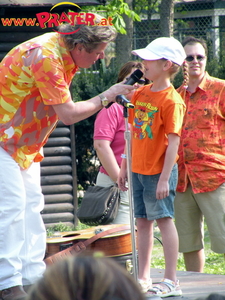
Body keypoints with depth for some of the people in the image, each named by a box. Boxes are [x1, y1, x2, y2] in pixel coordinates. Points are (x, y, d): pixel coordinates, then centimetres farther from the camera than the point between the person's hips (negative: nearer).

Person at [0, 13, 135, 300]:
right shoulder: (45, 56, -28)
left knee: (31, 204, 8)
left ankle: (33, 275, 10)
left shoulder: (65, 54, 3)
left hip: (25, 142, 10)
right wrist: (106, 97, -17)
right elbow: (68, 113, -26)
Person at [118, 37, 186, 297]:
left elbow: (173, 141, -18)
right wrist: (124, 167, 16)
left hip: (158, 171, -7)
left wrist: (164, 178, -22)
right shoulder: (140, 94, 9)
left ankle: (171, 281, -2)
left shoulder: (172, 101, -15)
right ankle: (143, 278, 17)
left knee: (164, 219, -6)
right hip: (139, 169, 7)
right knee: (143, 222, 10)